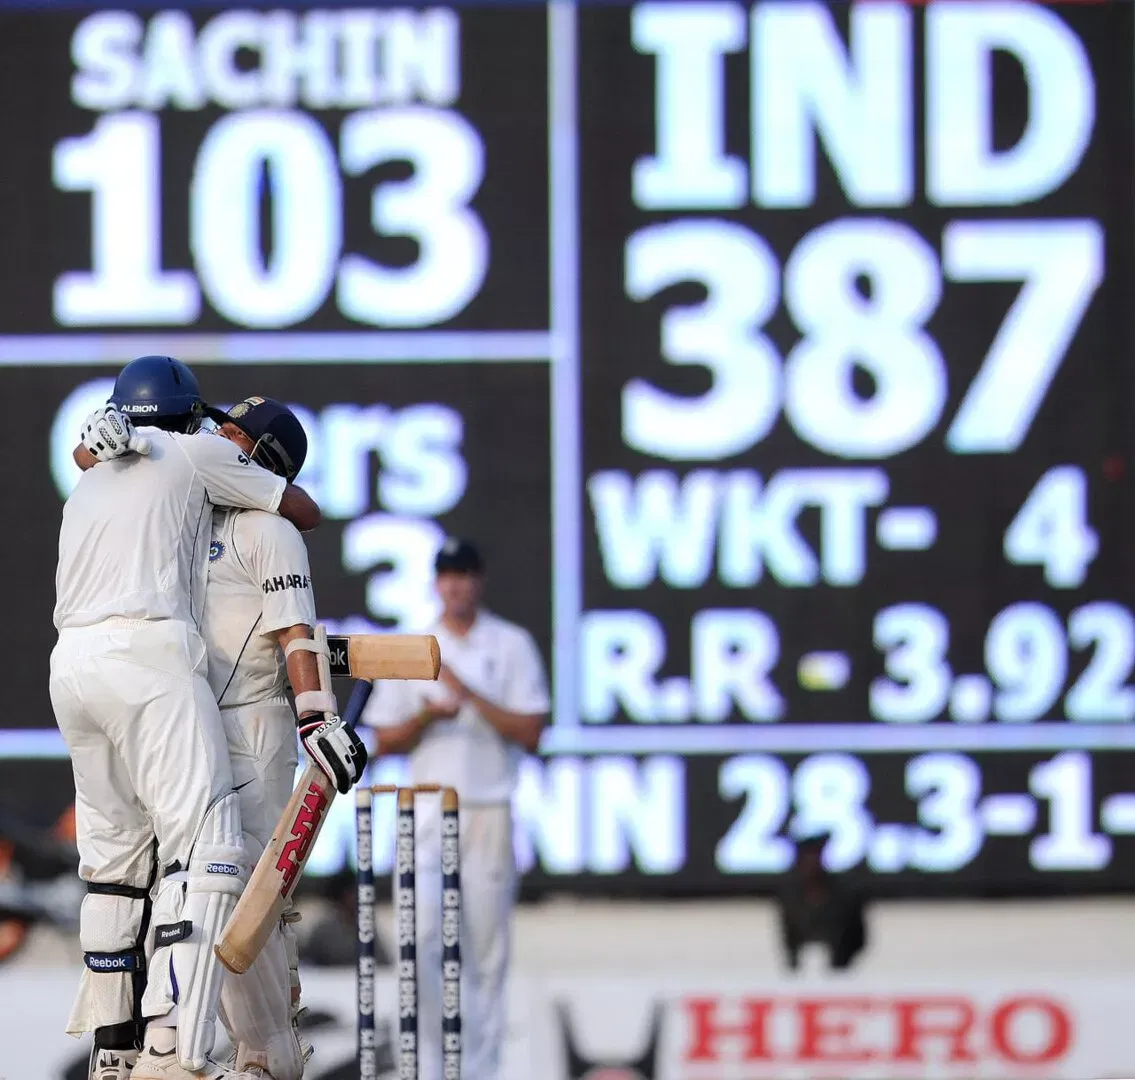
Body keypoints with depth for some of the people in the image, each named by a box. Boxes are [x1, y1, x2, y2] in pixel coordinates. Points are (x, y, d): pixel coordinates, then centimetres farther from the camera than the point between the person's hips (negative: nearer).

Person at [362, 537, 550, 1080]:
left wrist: (469, 695, -12)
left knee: (486, 948, -1)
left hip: (489, 813, -1)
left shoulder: (511, 645, 5)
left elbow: (530, 733, -3)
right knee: (421, 937, -11)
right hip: (425, 811, 1)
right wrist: (427, 716, -9)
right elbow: (385, 741, 10)